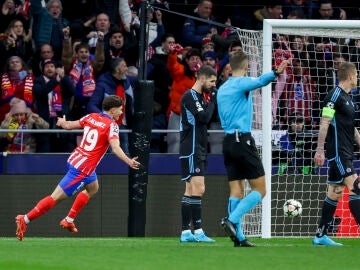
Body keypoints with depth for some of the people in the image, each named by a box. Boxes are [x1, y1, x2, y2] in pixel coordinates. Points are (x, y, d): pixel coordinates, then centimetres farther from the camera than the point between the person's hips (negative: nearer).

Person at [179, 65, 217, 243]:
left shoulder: (198, 97, 19)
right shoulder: (190, 96, -11)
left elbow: (207, 120, 23)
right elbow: (204, 118, -21)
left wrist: (214, 102, 11)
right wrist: (213, 100, -11)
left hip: (198, 151, 10)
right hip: (191, 151, -10)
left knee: (192, 191, 9)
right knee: (197, 189, -14)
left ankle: (186, 232, 9)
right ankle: (198, 231, -17)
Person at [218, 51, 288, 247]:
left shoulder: (221, 89, 16)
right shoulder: (242, 83, -6)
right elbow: (260, 81, -29)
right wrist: (276, 73, -46)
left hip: (228, 140, 8)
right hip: (243, 140, -8)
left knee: (236, 190, 6)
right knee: (259, 190, -3)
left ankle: (238, 237, 1)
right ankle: (231, 220, -18)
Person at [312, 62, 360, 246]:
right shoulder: (335, 95, -11)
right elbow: (324, 123, -16)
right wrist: (320, 150, -20)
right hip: (338, 152, -10)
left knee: (335, 193, 9)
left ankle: (321, 235, 13)